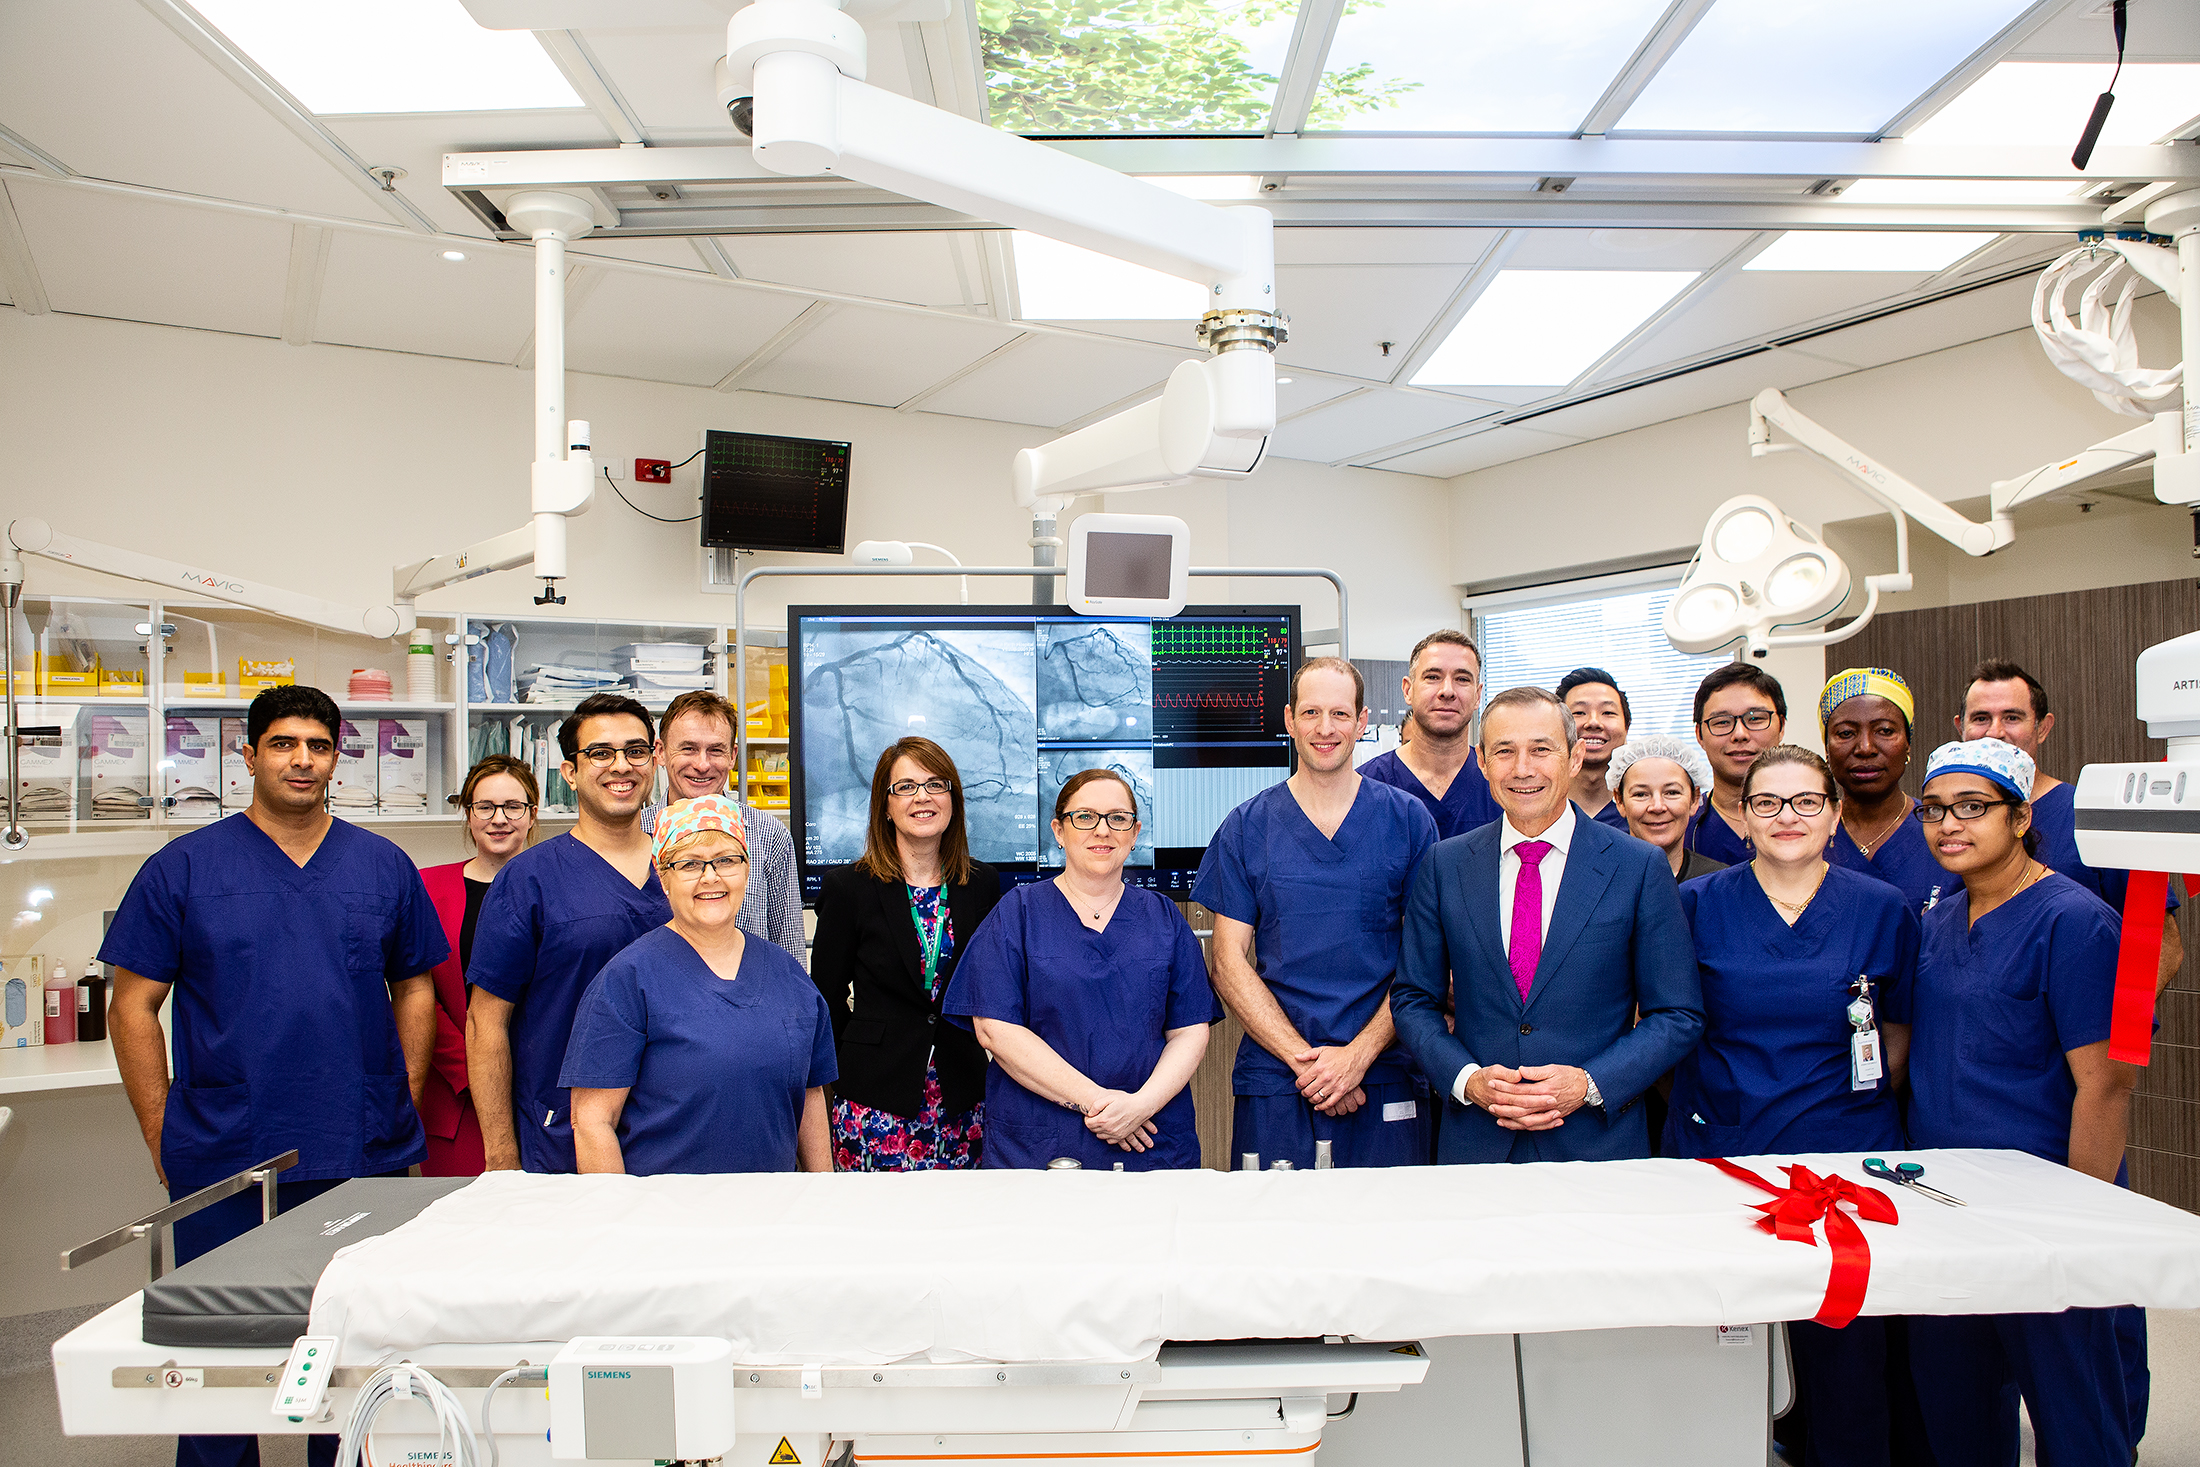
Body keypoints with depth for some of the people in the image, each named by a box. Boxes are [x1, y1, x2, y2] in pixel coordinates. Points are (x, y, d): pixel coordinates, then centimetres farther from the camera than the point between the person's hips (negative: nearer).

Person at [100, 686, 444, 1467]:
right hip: (223, 1163, -1)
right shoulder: (183, 868, 0)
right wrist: (162, 1136, -3)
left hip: (365, 1160, 2)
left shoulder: (384, 867, 5)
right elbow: (133, 1006, 2)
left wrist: (404, 1107, 3)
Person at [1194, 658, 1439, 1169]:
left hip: (1385, 1081, 0)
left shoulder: (1407, 819, 2)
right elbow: (1229, 963, 0)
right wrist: (1303, 1058, -10)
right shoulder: (1247, 827, 3)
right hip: (1273, 1082, 0)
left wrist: (1358, 1054, -11)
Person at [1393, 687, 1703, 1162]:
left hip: (1599, 1142, -1)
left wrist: (1589, 1085, -14)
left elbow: (1678, 1016, -2)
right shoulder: (1444, 865, 1)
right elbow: (1412, 999, 5)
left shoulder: (1641, 867, -4)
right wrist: (1468, 1078, -11)